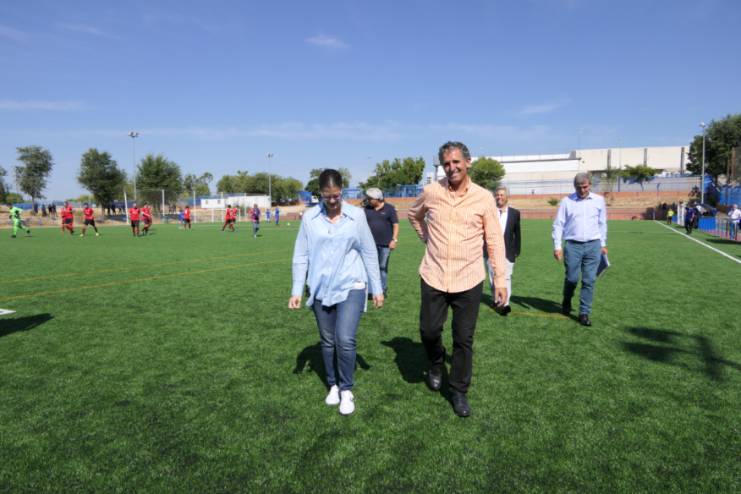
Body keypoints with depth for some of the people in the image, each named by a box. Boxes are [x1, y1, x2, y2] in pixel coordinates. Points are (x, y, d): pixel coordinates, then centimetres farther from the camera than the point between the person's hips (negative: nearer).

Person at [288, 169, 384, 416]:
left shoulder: (356, 215, -4)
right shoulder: (309, 218, -1)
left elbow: (369, 253, 2)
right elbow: (301, 256, 3)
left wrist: (377, 288, 4)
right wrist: (297, 290, 0)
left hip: (351, 287, -2)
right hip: (321, 289, 2)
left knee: (345, 340, -11)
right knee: (328, 341, 13)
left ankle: (346, 389, 12)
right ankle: (333, 385, 33)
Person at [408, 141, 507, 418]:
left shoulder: (484, 197, -4)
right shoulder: (431, 192, -2)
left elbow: (495, 241, -1)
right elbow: (413, 214, 20)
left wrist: (500, 280, -3)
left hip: (469, 280, -1)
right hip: (433, 277, 1)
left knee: (464, 339, 7)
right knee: (429, 330, 9)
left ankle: (459, 392, 27)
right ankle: (436, 364, 42)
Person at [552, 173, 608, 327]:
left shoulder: (599, 200, 6)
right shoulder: (567, 201, 0)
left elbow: (602, 223, 14)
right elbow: (558, 224, 0)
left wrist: (603, 244, 16)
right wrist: (557, 246, -5)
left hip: (593, 245, 2)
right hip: (573, 245, -1)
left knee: (589, 281, 0)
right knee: (572, 278, 1)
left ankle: (584, 313, 9)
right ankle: (566, 302, 30)